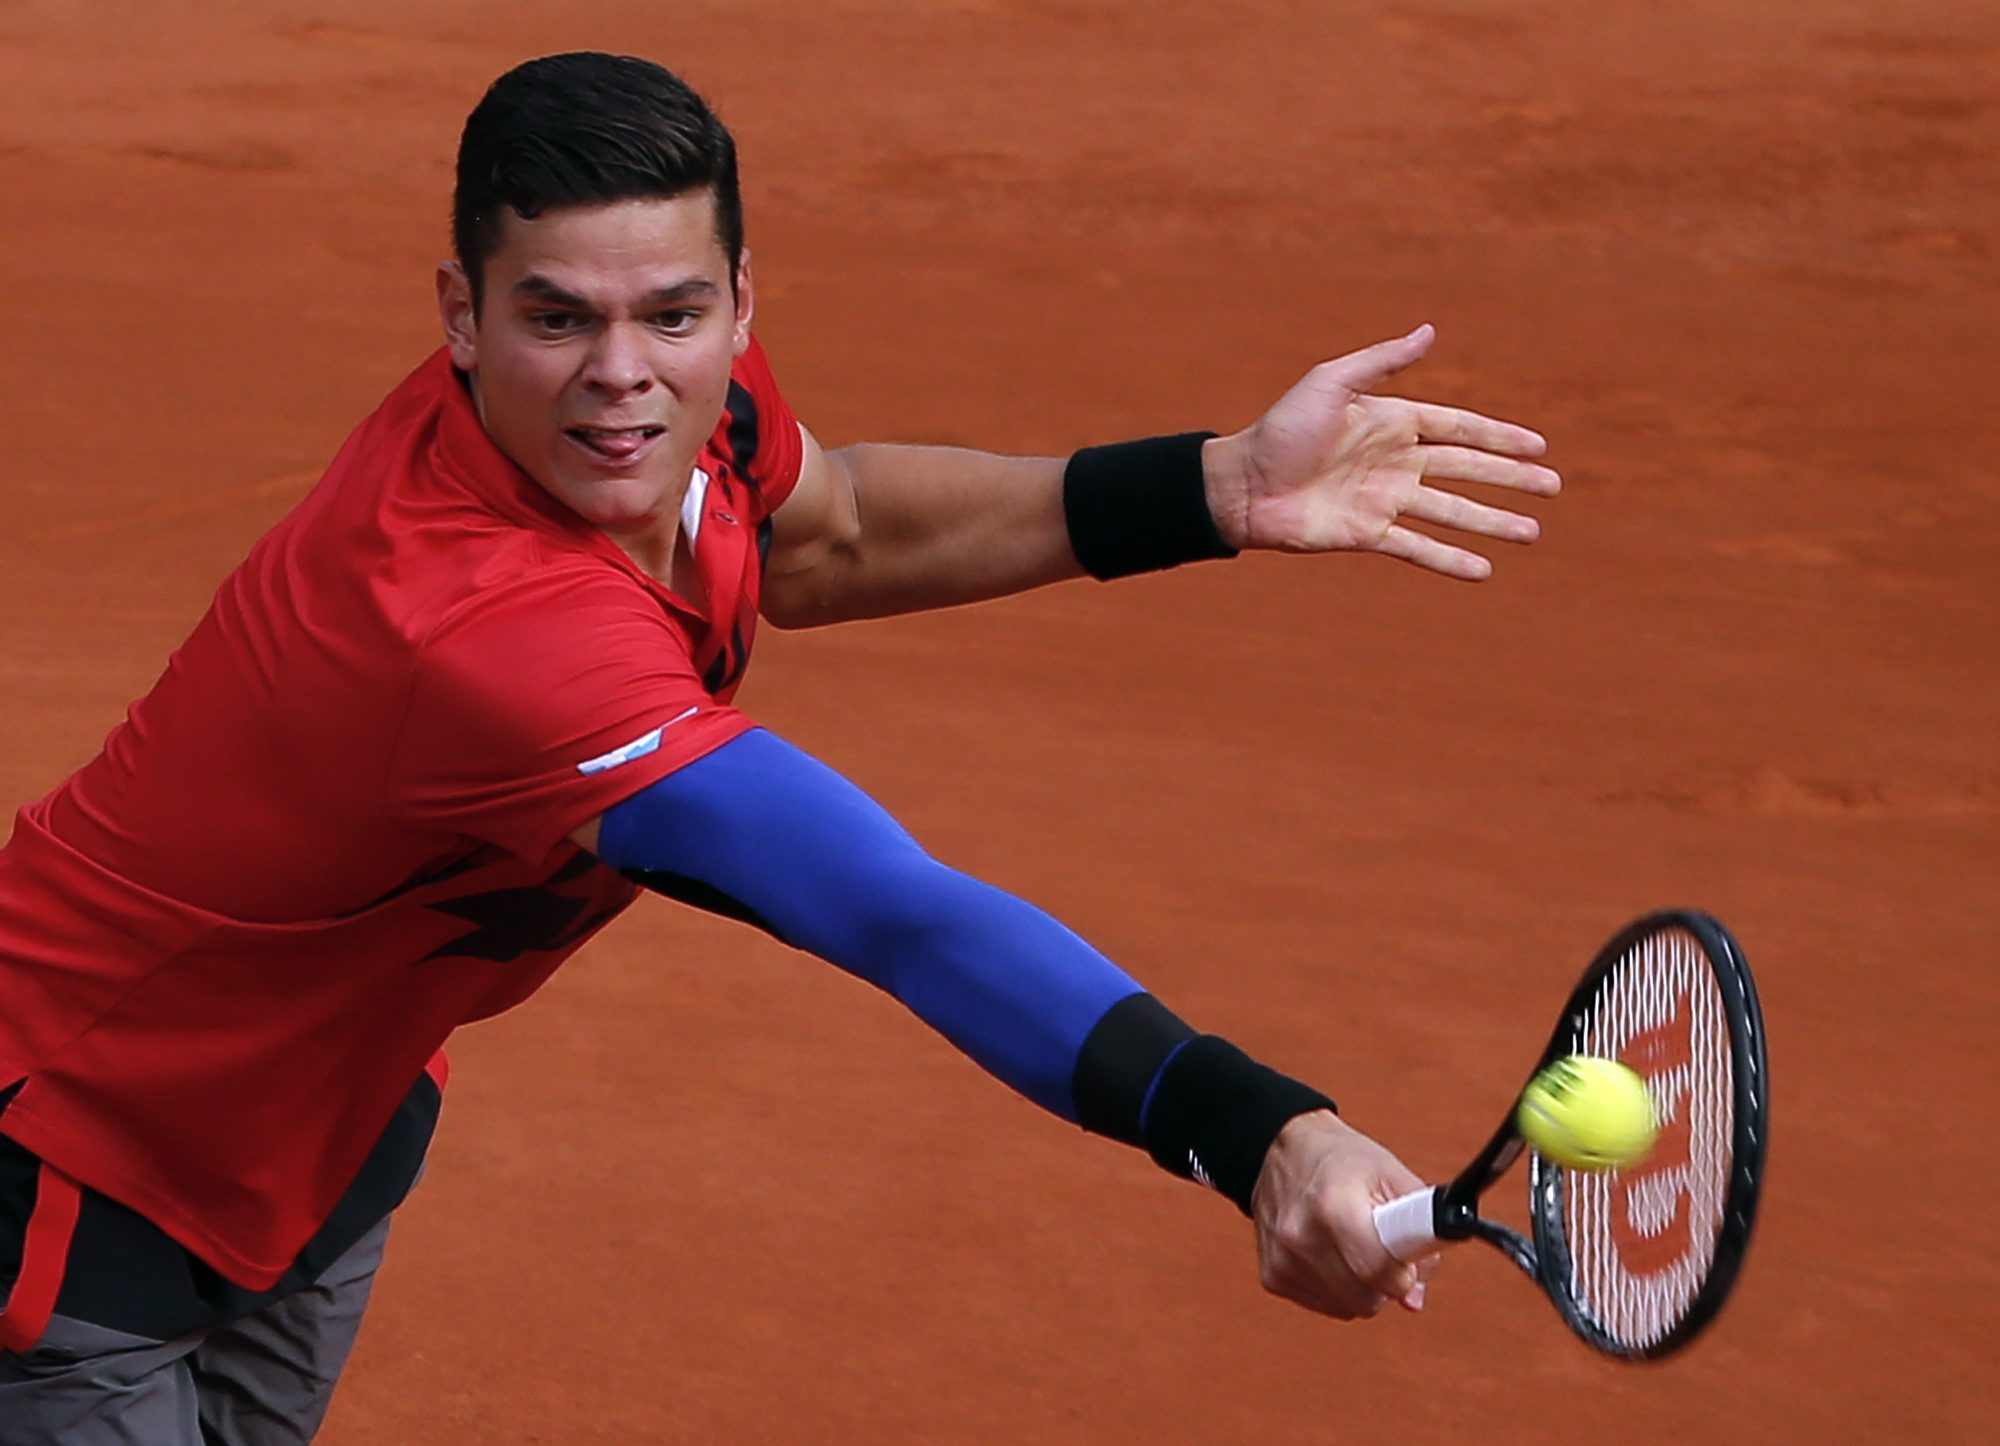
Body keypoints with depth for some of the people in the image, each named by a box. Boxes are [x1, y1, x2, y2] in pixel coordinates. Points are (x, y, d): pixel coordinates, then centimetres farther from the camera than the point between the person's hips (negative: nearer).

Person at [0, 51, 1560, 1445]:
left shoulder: (691, 407, -16)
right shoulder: (492, 632, -43)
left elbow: (826, 533, 9)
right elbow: (904, 917, -52)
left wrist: (1217, 487, -2)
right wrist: (1255, 1128, -63)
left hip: (330, 1104, 9)